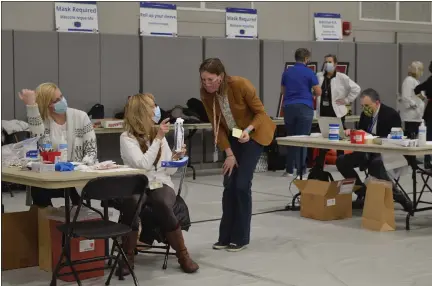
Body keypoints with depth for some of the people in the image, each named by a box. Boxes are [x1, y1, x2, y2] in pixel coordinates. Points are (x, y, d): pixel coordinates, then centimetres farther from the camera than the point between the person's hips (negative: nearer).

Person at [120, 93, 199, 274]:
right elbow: (144, 164, -17)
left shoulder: (158, 134, 13)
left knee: (162, 205, -33)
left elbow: (169, 171, 13)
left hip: (161, 185, 3)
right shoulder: (127, 137, -3)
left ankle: (183, 255, -21)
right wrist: (158, 138, -14)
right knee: (131, 204, -37)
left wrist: (176, 159, -8)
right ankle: (127, 257, -21)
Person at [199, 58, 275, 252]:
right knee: (229, 184, 1)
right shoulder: (206, 94, -15)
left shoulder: (241, 85, -29)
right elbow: (216, 125, -8)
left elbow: (260, 112, -18)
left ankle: (241, 238, 1)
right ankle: (225, 236, 11)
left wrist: (248, 130, -35)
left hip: (254, 133, -5)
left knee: (242, 184, -10)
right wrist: (229, 153, -13)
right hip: (232, 135, 5)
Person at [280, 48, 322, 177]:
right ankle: (301, 170, -5)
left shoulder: (286, 72, 9)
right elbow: (318, 92, -5)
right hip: (304, 107, -4)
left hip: (288, 107, 4)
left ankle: (289, 170, 14)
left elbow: (282, 91, 18)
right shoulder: (309, 72, -5)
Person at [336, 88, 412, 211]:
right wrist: (351, 131, -9)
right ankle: (363, 192, 1)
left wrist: (369, 136, -28)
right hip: (368, 152, 8)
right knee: (341, 161, -9)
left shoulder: (391, 114, -13)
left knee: (375, 165, -41)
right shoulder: (365, 114, 8)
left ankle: (397, 195, -23)